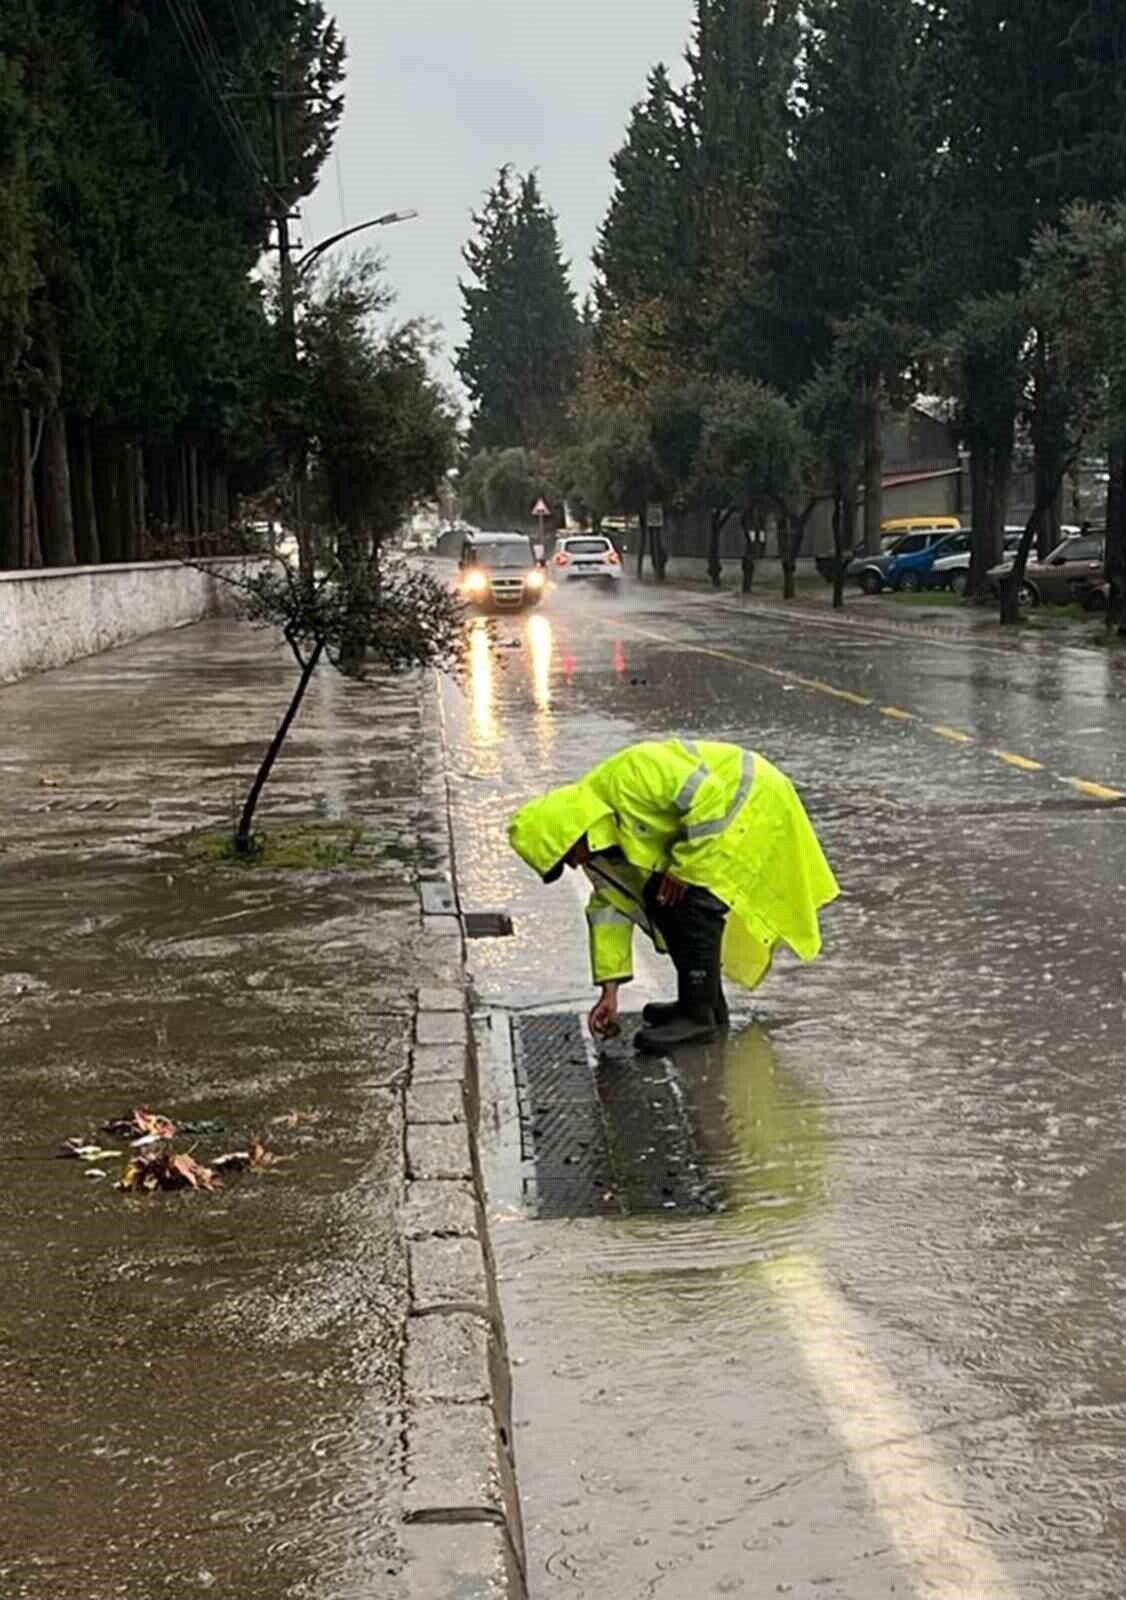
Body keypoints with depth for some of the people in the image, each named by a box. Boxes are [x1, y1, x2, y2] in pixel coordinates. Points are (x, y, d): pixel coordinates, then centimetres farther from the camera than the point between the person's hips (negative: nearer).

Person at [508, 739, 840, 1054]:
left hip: (755, 799, -9)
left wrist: (683, 868, -21)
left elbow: (708, 796, -31)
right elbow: (611, 906, 6)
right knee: (660, 900, 7)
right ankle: (701, 1001, 18)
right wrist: (610, 991, 5)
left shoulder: (627, 777, -29)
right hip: (715, 813, 9)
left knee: (693, 899, -18)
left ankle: (700, 1013, -9)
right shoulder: (599, 838, 1)